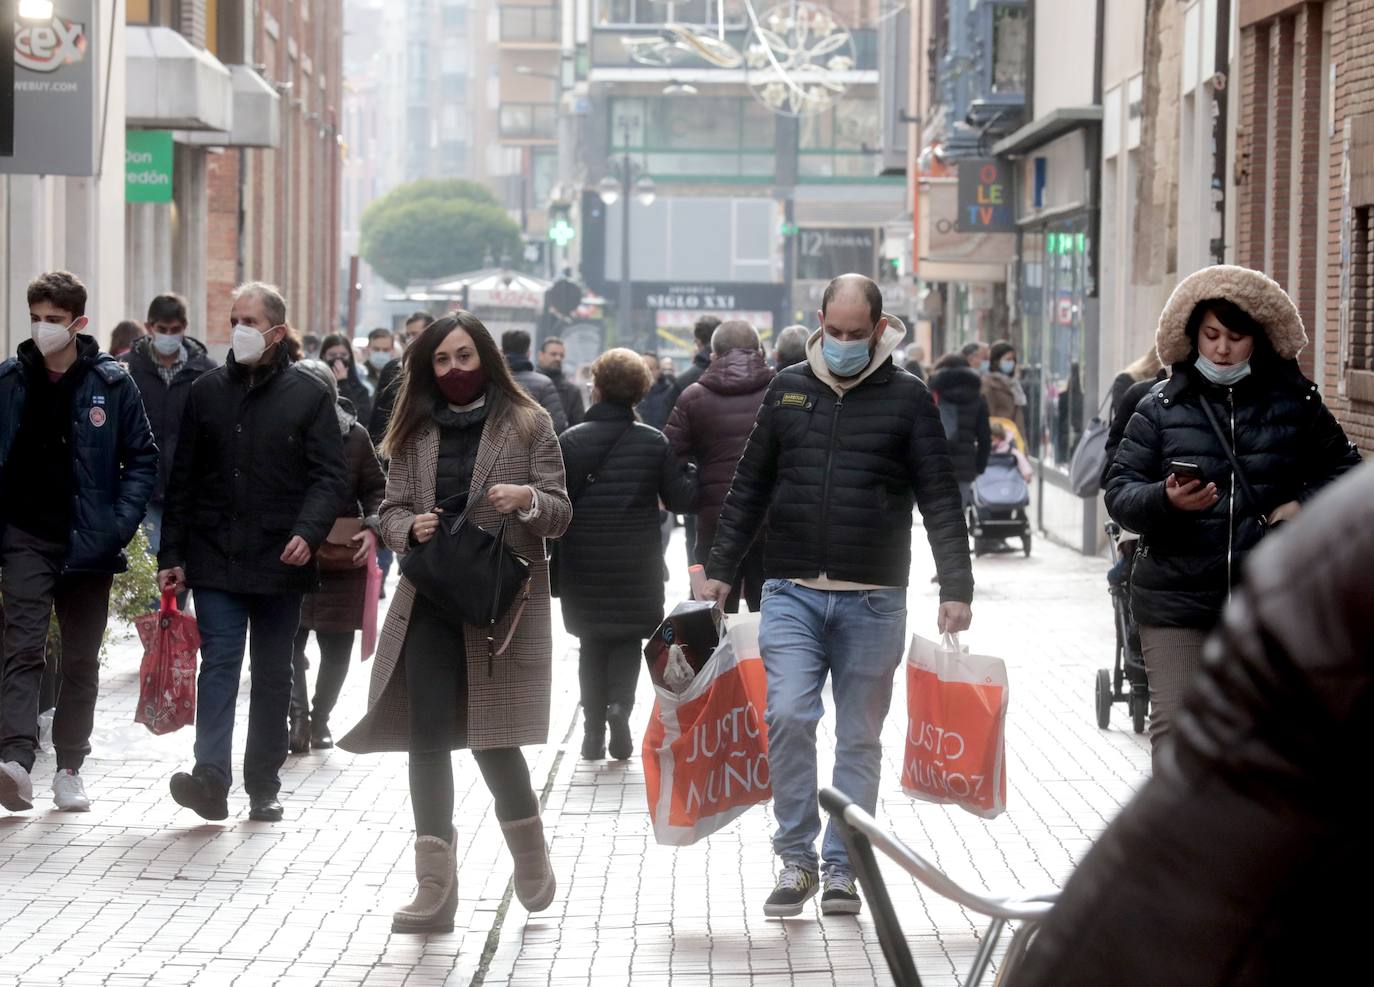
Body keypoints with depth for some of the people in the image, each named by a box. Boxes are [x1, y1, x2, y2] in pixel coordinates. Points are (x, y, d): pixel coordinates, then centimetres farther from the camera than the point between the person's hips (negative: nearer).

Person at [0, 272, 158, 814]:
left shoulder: (111, 383, -1)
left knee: (81, 661, 9)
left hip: (88, 543, 1)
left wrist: (121, 522, -7)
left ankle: (70, 769, 19)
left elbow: (143, 458, 3)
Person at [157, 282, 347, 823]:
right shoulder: (207, 391, 7)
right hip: (216, 558, 1)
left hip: (281, 561, -1)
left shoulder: (309, 395, 1)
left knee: (273, 675, 8)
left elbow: (328, 476, -2)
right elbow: (182, 480, 9)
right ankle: (212, 777, -20)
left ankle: (263, 786, 15)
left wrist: (308, 533, -19)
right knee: (219, 662, -10)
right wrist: (172, 555, 4)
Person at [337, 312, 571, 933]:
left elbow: (560, 514, 1)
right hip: (430, 603, 3)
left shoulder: (527, 425, 2)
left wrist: (528, 499, -21)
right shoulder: (417, 432, 11)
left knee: (491, 736, -1)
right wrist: (410, 528, -11)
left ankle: (530, 854, 26)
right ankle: (435, 890, 0)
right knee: (429, 738, -3)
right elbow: (391, 511, 11)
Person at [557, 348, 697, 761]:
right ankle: (619, 704, -15)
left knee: (592, 642, 14)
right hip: (636, 567, 0)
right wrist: (693, 470, 15)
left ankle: (594, 725, 7)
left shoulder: (569, 441, -5)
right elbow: (681, 498, -4)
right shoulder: (655, 442, -4)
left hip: (584, 565, 0)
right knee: (628, 639, 12)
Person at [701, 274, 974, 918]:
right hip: (791, 592, 1)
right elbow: (750, 487, 14)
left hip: (874, 599, -1)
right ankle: (796, 858, -1)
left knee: (860, 737, 5)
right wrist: (720, 569, 9)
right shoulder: (788, 388, 9)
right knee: (787, 716, -14)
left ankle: (841, 867, 15)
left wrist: (956, 588, -6)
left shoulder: (907, 398, 2)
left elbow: (940, 499, 1)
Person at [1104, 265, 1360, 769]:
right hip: (1177, 600, -1)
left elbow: (1344, 467, 15)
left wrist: (1305, 504, -5)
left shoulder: (1295, 401, 5)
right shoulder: (1162, 405, 2)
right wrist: (1165, 500, -21)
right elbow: (1119, 492, 0)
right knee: (1175, 727, -6)